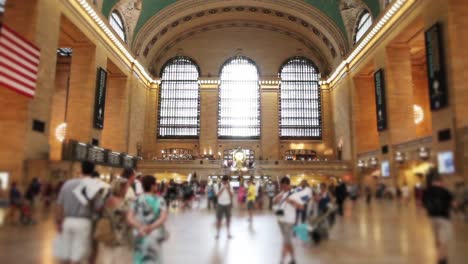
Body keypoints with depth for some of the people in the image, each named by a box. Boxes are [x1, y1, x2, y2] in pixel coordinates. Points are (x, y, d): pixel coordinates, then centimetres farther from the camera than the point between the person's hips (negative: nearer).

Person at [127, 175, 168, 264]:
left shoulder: (137, 200, 0)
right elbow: (163, 217, -19)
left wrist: (140, 227, -27)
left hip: (140, 237, 1)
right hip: (154, 237, -1)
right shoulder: (160, 200, -3)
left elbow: (129, 218, -15)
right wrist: (151, 227, -30)